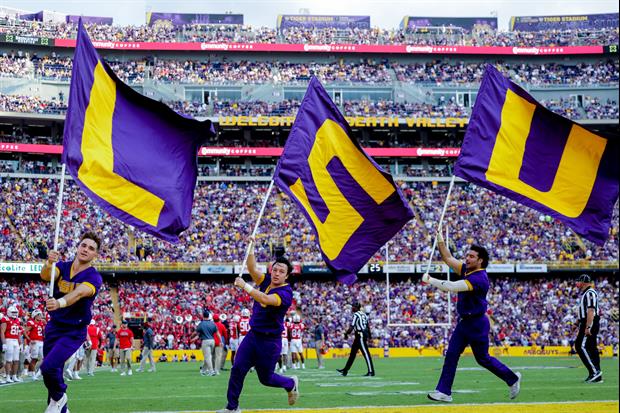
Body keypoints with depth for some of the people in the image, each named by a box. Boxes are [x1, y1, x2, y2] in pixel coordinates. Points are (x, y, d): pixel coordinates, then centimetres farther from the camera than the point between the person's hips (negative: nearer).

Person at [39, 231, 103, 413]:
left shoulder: (94, 277, -14)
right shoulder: (62, 267, -1)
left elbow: (78, 293, -35)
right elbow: (45, 276, -24)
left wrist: (59, 303, -55)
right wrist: (49, 264, -47)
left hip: (74, 332, -4)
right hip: (54, 327, 5)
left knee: (48, 366, -20)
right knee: (52, 372, 8)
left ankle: (59, 397, 9)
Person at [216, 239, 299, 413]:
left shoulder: (285, 292, -18)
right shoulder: (266, 281, 3)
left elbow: (265, 299, -33)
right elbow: (252, 268, -8)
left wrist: (244, 286, -33)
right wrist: (251, 247, -21)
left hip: (270, 341, -6)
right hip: (253, 335, 6)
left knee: (266, 378, 8)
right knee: (237, 369, -5)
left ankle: (291, 383, 37)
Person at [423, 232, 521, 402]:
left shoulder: (479, 278, -24)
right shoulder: (467, 270, 4)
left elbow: (452, 287, -35)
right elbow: (448, 258, 8)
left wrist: (430, 280, -30)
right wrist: (440, 238, -4)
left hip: (476, 324, -9)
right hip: (463, 322, 9)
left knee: (483, 358, 4)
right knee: (451, 354, 1)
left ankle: (512, 379, 24)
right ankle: (444, 392, 1)